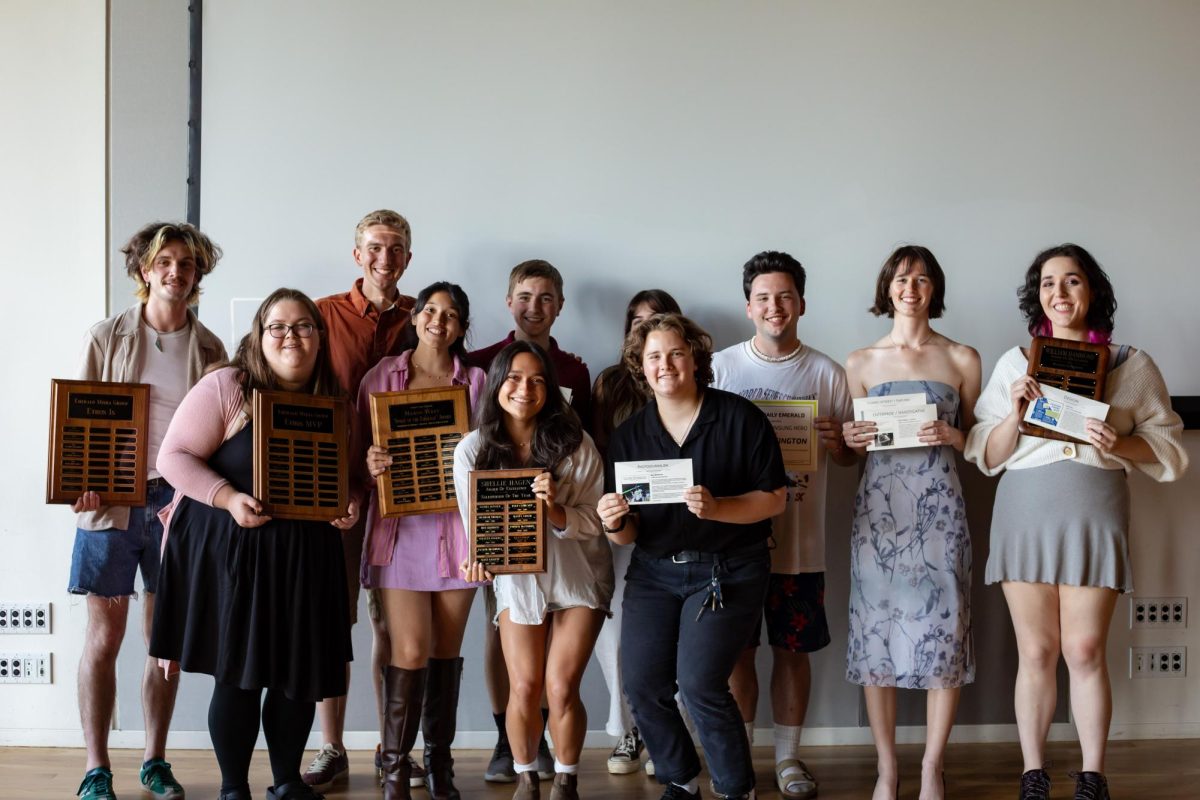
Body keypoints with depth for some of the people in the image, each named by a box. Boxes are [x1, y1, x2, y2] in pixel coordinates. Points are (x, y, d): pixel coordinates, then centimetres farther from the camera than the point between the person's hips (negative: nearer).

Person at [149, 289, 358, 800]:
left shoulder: (331, 402, 7)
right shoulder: (225, 387, -9)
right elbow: (174, 456, -11)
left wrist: (349, 505, -2)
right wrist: (228, 498, -22)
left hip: (306, 552, 5)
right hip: (230, 547, -5)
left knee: (302, 670, 7)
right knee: (238, 673, 0)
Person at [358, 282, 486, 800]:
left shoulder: (475, 381, 8)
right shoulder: (382, 376, 5)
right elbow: (360, 448, 8)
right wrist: (370, 464, -13)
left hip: (456, 527, 2)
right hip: (400, 527, -2)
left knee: (446, 652, 7)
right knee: (410, 653, -8)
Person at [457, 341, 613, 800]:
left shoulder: (574, 443, -17)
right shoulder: (472, 450, -12)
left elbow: (593, 521, -14)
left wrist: (555, 510, -33)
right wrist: (480, 558, -26)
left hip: (577, 577, -1)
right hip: (516, 579, 1)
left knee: (561, 687, -5)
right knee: (524, 689, 0)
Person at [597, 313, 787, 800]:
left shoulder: (740, 419, -7)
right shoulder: (629, 436, 5)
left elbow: (775, 499, -8)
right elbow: (627, 535, 7)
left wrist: (716, 508, -24)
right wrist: (614, 525, -17)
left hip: (727, 570, -4)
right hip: (653, 572, 4)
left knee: (700, 683, -16)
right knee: (641, 686, -4)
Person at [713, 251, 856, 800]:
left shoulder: (828, 374, 4)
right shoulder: (720, 368, 1)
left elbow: (850, 458, 9)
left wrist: (835, 441, -13)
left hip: (799, 538, 1)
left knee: (793, 649, 8)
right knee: (737, 649, 6)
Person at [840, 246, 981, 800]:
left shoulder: (961, 359, 7)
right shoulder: (861, 362, 9)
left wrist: (950, 435, -9)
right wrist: (851, 440, -7)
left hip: (939, 507, -1)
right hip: (878, 506, 1)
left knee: (942, 627, -2)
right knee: (877, 628, 0)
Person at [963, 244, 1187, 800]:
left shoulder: (1132, 365, 7)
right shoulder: (1014, 363, 10)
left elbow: (1170, 447, 6)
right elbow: (986, 456, 10)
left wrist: (1121, 445, -12)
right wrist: (1015, 413, -8)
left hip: (1095, 511, -1)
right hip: (1026, 510, 1)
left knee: (1085, 650, -2)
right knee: (1036, 652, 3)